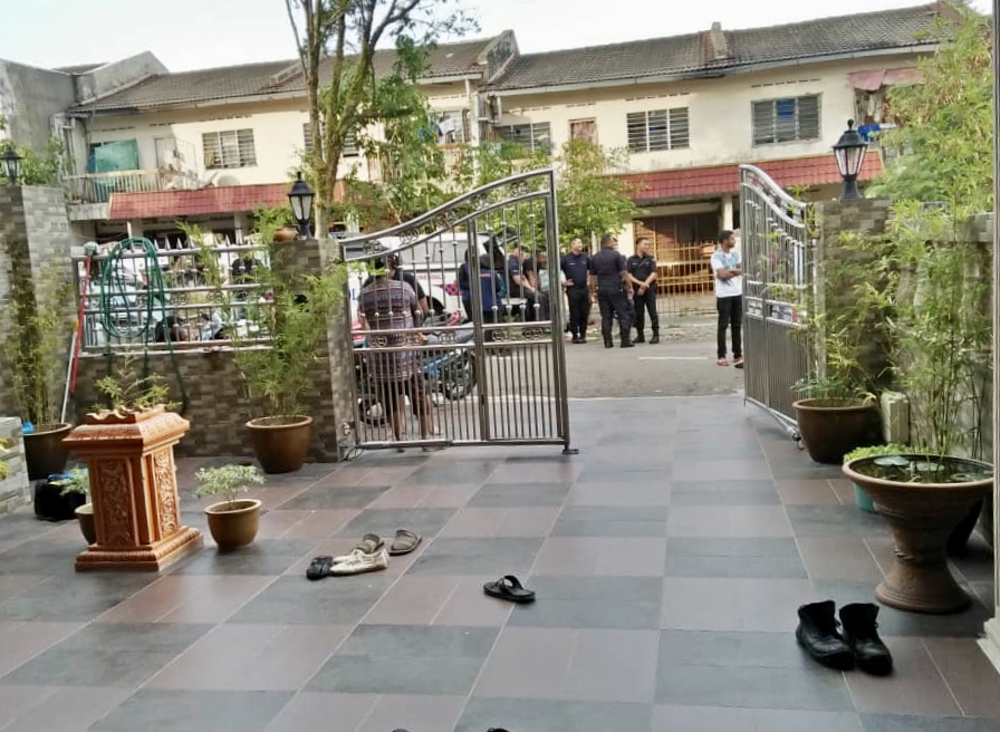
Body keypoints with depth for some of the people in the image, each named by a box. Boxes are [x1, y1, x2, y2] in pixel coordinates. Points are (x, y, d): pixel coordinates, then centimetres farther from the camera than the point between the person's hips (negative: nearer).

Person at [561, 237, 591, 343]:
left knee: (584, 313, 5)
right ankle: (575, 335, 7)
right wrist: (562, 283, -5)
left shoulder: (585, 257, 8)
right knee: (574, 314, -1)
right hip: (572, 290, -4)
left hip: (584, 289, 4)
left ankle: (583, 335, 16)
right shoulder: (566, 259, -3)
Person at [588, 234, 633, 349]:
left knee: (606, 316, 6)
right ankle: (625, 340, -3)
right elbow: (623, 273, -6)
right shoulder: (616, 255, -5)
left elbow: (593, 276, 11)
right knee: (623, 314, 1)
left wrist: (596, 289, 17)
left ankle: (608, 342, 4)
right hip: (616, 289, -4)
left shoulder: (595, 258, 9)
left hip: (602, 289, 4)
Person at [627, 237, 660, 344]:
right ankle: (640, 335, 14)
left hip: (649, 289, -1)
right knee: (638, 313, 5)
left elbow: (654, 274, -2)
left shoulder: (650, 259, 7)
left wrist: (644, 285, -11)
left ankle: (656, 335, -5)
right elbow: (628, 275, -2)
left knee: (652, 312, -5)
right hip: (637, 290, 1)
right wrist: (640, 283, -13)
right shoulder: (631, 260, 5)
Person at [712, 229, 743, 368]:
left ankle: (737, 355, 11)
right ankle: (721, 356, 3)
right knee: (723, 325, -1)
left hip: (738, 293, 6)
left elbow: (742, 270, 5)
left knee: (737, 325, 7)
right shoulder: (716, 256, -7)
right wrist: (736, 272, -3)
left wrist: (729, 271, -12)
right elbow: (722, 275, -16)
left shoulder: (735, 254, 13)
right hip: (724, 295, -6)